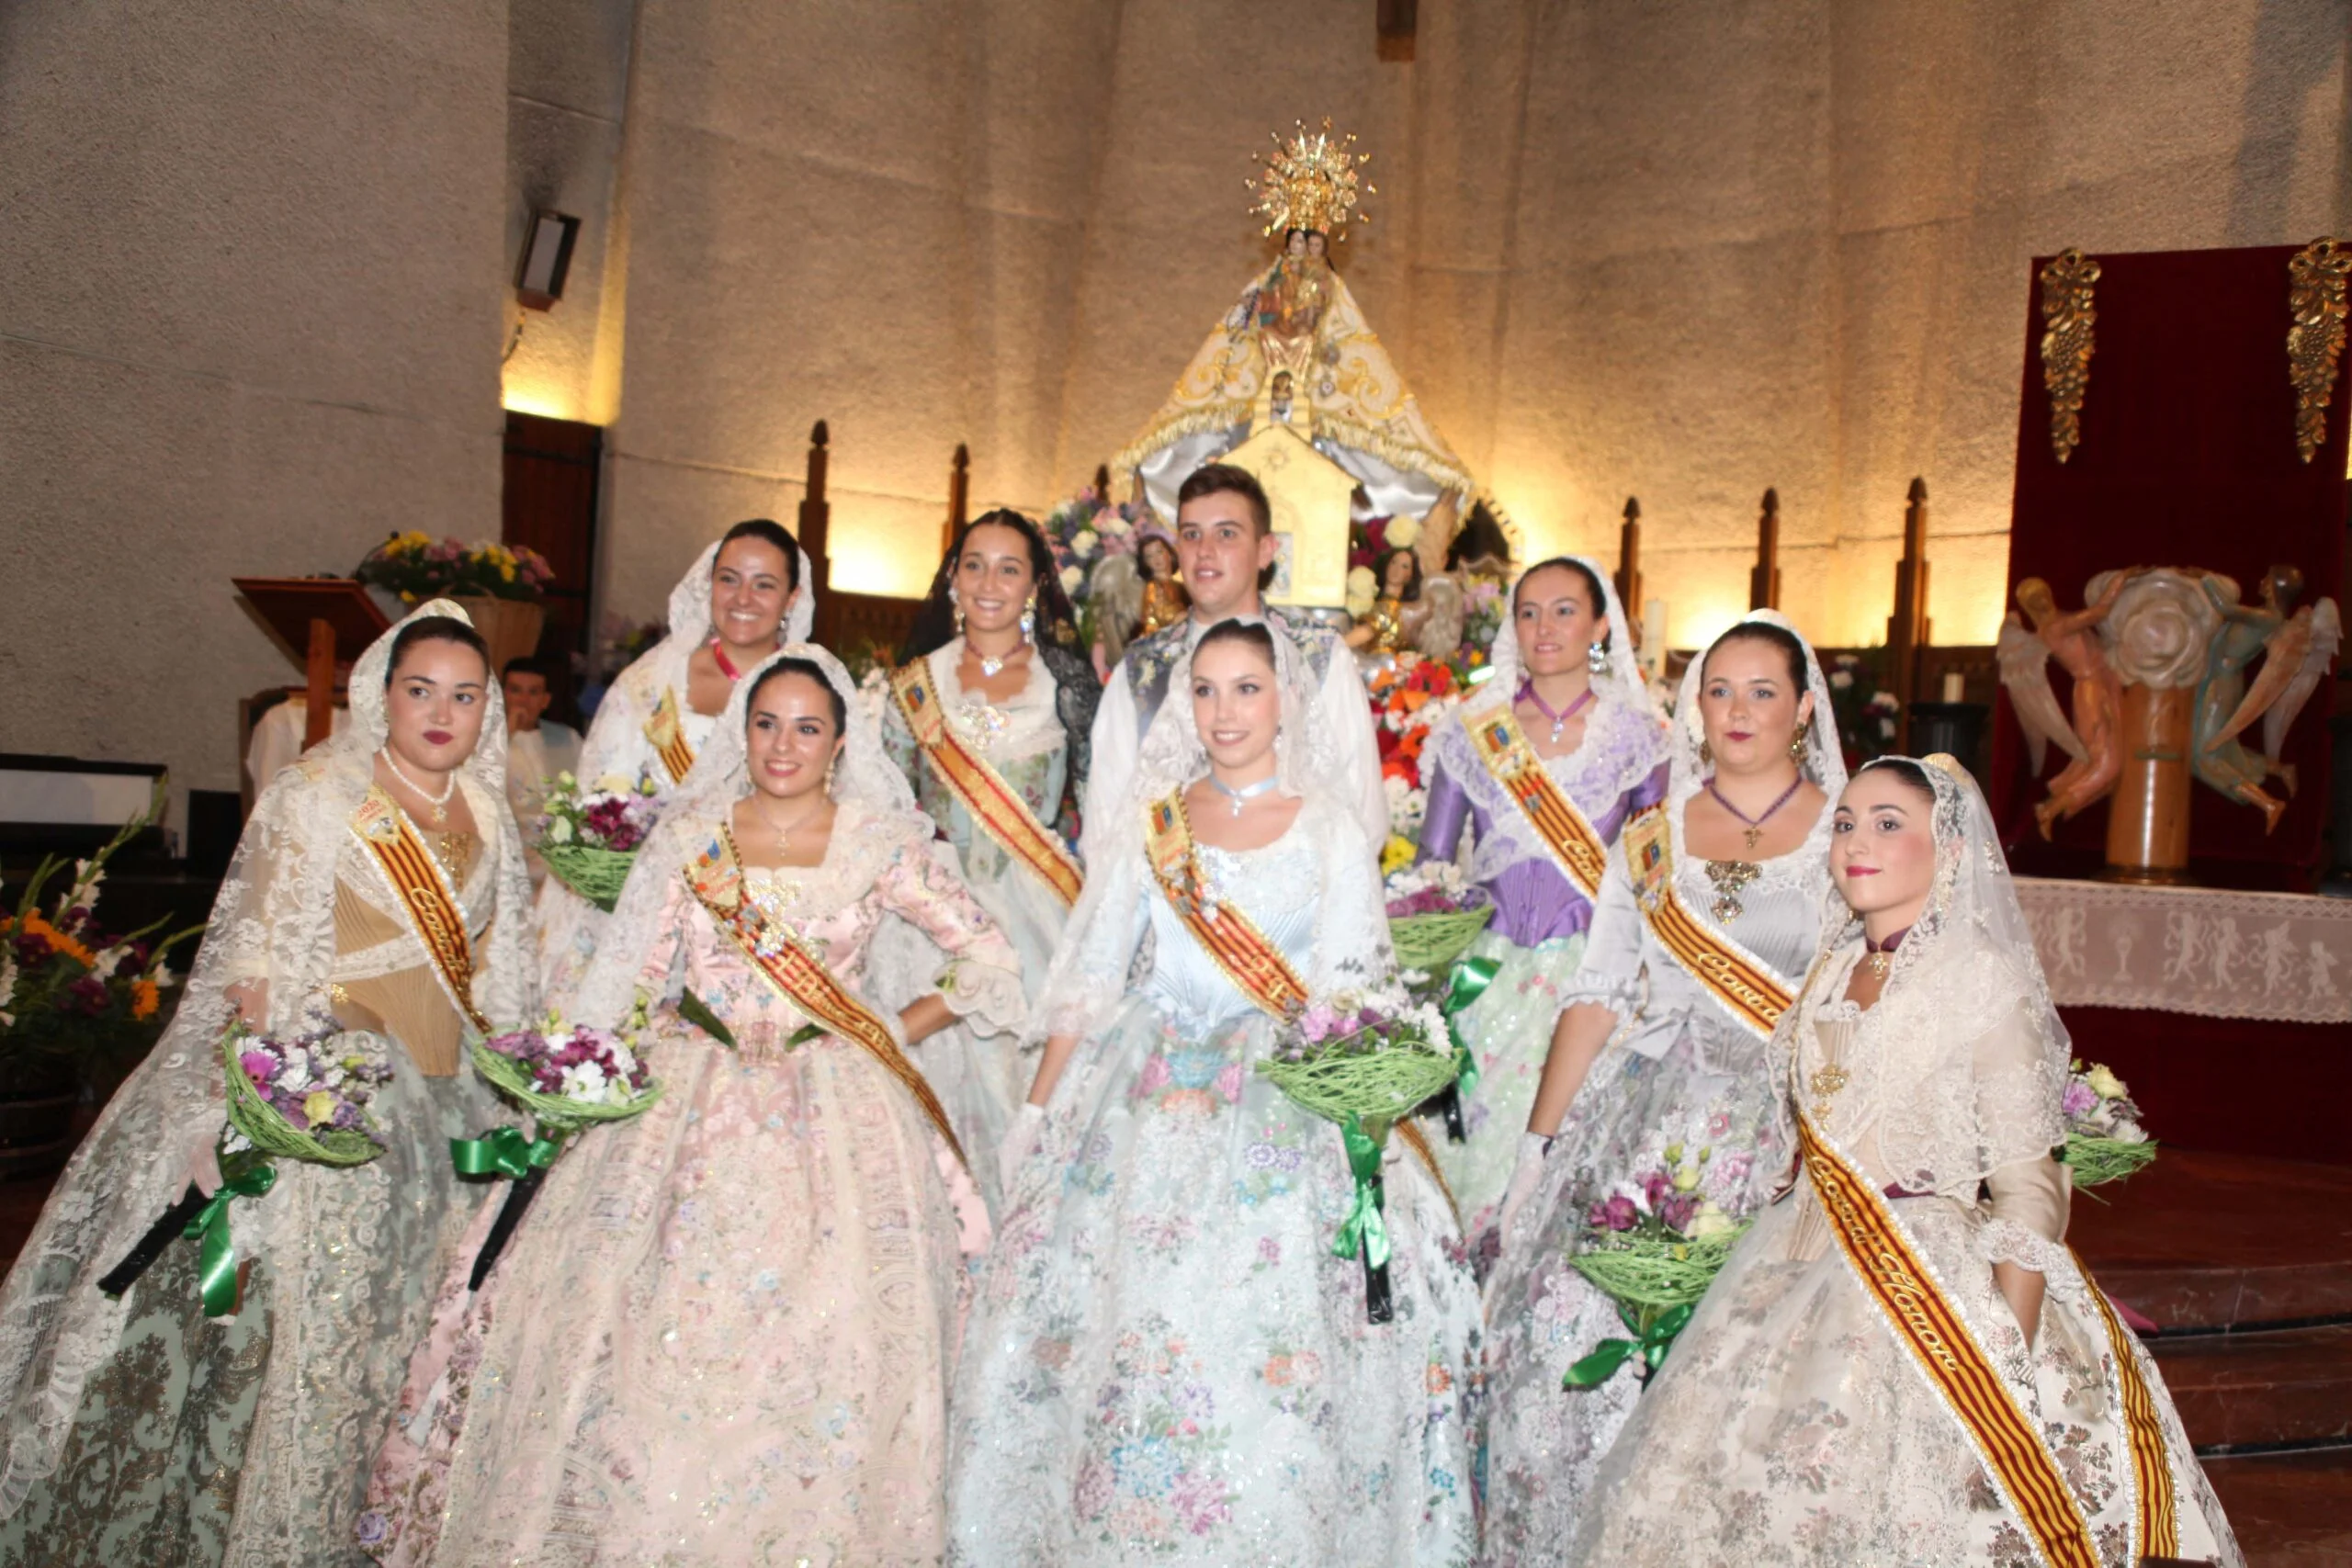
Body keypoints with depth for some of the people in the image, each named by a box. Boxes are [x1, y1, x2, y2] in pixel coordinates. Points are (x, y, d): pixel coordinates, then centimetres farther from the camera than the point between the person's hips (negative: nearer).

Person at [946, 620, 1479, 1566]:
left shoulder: (1331, 833, 4)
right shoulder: (1148, 824, 9)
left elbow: (1346, 993, 0)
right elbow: (1090, 977, 10)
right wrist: (1038, 1108, 6)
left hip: (1278, 1116, -2)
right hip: (1144, 1112, 2)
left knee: (1260, 1339, -10)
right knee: (1119, 1322, -1)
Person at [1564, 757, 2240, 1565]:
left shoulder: (1986, 982, -9)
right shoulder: (1833, 972, 10)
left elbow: (2029, 1187, -12)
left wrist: (2010, 1364, -17)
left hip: (1929, 1299, -6)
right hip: (1796, 1287, 6)